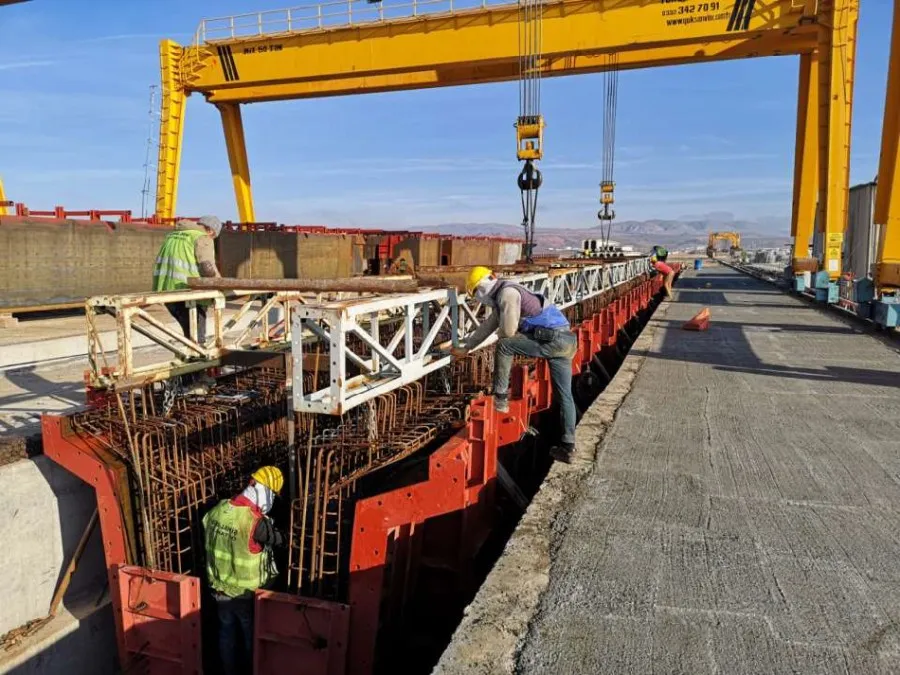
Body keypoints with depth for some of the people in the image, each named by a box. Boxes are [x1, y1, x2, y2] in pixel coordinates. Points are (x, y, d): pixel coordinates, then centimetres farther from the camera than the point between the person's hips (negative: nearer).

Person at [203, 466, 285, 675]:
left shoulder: (217, 510, -9)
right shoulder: (256, 522, -31)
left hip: (220, 590, 6)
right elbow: (278, 539, -16)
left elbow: (206, 539, 5)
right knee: (252, 639, 17)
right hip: (247, 595, -6)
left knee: (227, 634, 25)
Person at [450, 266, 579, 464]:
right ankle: (567, 447, 15)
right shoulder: (502, 297, 22)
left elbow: (507, 332, -12)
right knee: (564, 395, 10)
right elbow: (487, 326, 33)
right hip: (566, 340, 10)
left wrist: (500, 334, 12)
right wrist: (466, 348, 41)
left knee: (504, 345, -6)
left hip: (552, 340, -10)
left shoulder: (507, 293, -8)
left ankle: (500, 397, 0)